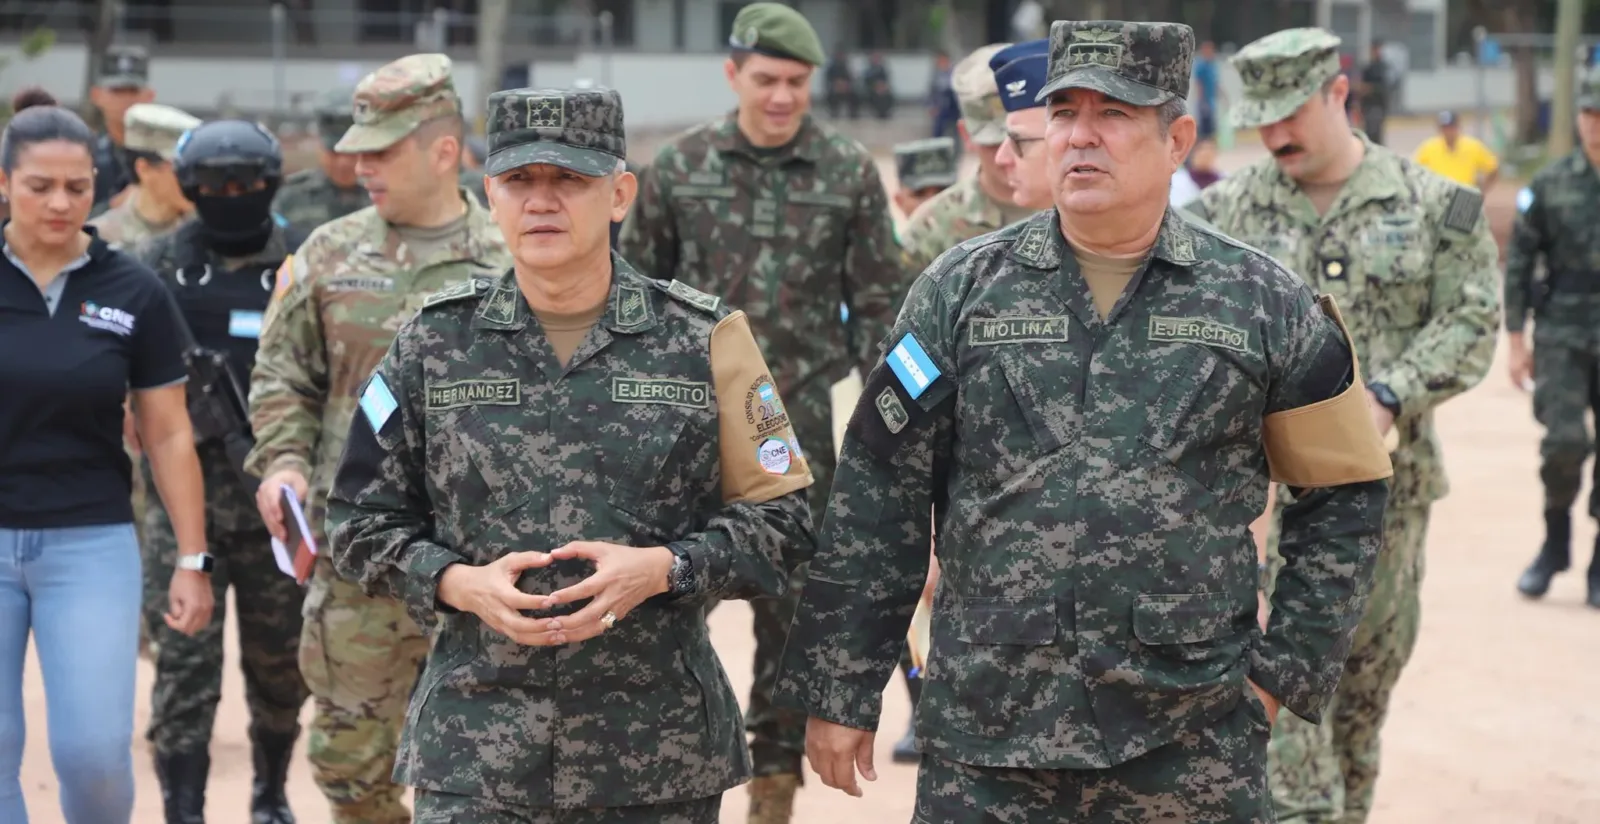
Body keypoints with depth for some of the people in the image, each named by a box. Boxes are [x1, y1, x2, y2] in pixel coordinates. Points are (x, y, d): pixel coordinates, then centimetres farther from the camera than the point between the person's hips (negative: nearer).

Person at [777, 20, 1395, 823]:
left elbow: (1344, 493, 10)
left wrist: (1285, 667, 4)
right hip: (984, 738, 0)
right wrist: (839, 691, 1)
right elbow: (877, 500, 3)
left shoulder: (1264, 303, 2)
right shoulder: (960, 291, 2)